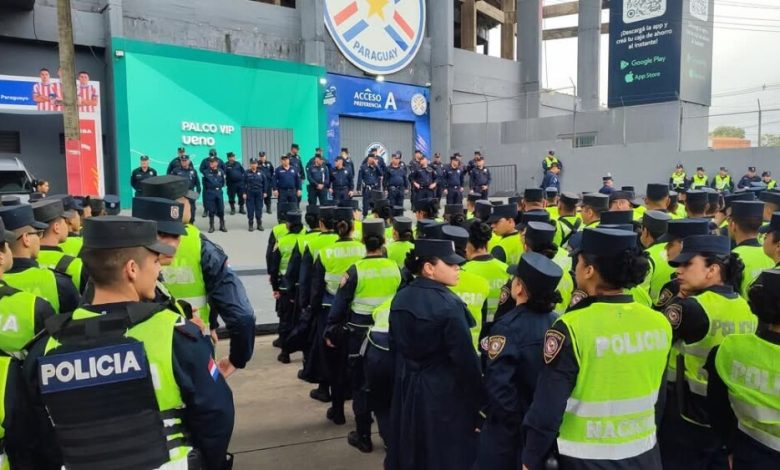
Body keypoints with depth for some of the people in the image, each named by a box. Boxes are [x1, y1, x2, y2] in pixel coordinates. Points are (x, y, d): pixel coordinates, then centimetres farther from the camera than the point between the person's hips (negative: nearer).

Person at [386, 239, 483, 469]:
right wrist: (476, 400, -9)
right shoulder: (448, 304, -21)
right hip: (444, 392, -6)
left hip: (406, 387, 7)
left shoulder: (400, 298, 0)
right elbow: (465, 358, -19)